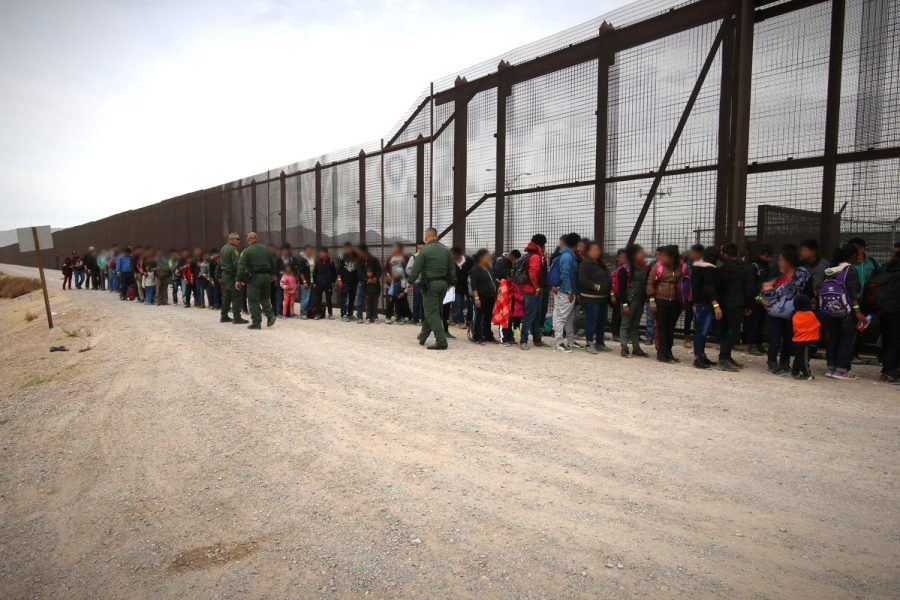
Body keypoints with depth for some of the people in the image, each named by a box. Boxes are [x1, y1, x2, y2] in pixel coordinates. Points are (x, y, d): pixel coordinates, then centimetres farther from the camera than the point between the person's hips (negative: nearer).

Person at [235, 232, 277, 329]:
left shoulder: (247, 251, -7)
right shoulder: (266, 249, 8)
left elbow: (241, 266, -11)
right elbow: (273, 263, 16)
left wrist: (238, 280, -9)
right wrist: (272, 274, 28)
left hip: (254, 277, -5)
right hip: (266, 276, 5)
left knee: (253, 300, 2)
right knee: (265, 297, 19)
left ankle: (256, 323, 1)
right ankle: (270, 315, 2)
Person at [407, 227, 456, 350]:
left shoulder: (424, 250, -9)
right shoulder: (445, 250, 9)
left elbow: (416, 269, -9)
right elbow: (452, 269, 11)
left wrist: (410, 282, 4)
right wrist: (450, 282, 21)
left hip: (430, 284, -7)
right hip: (443, 284, 7)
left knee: (432, 313, -2)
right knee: (433, 311, 16)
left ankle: (441, 341, -8)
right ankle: (423, 336, 30)